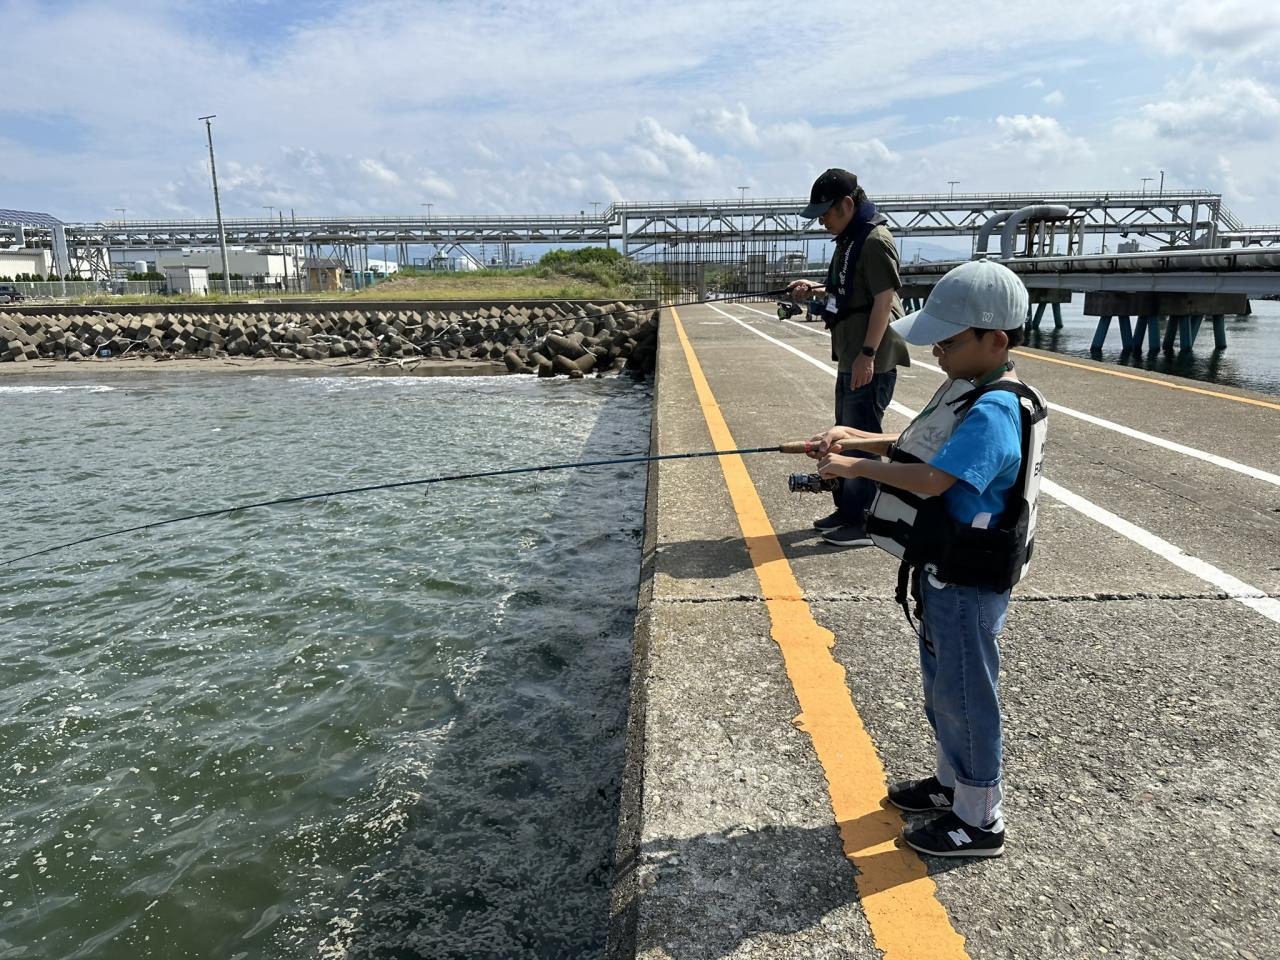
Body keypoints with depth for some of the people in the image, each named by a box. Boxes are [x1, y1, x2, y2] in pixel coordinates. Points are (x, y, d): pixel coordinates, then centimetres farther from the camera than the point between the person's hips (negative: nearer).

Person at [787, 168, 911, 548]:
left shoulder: (875, 241, -16)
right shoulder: (848, 239, 14)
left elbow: (884, 300, -21)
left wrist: (867, 355, -24)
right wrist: (816, 289, 10)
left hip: (871, 363, -10)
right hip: (850, 359, 10)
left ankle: (864, 524, 3)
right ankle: (846, 510, 29)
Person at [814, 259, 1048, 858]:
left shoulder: (996, 411, -25)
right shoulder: (967, 392, 6)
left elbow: (931, 479, -33)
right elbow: (923, 447, 17)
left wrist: (856, 467, -23)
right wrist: (860, 438, 4)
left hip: (970, 582, -10)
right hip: (943, 568, 10)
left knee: (964, 694, 5)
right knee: (941, 684, 23)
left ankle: (979, 821, 23)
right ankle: (951, 782, 42)